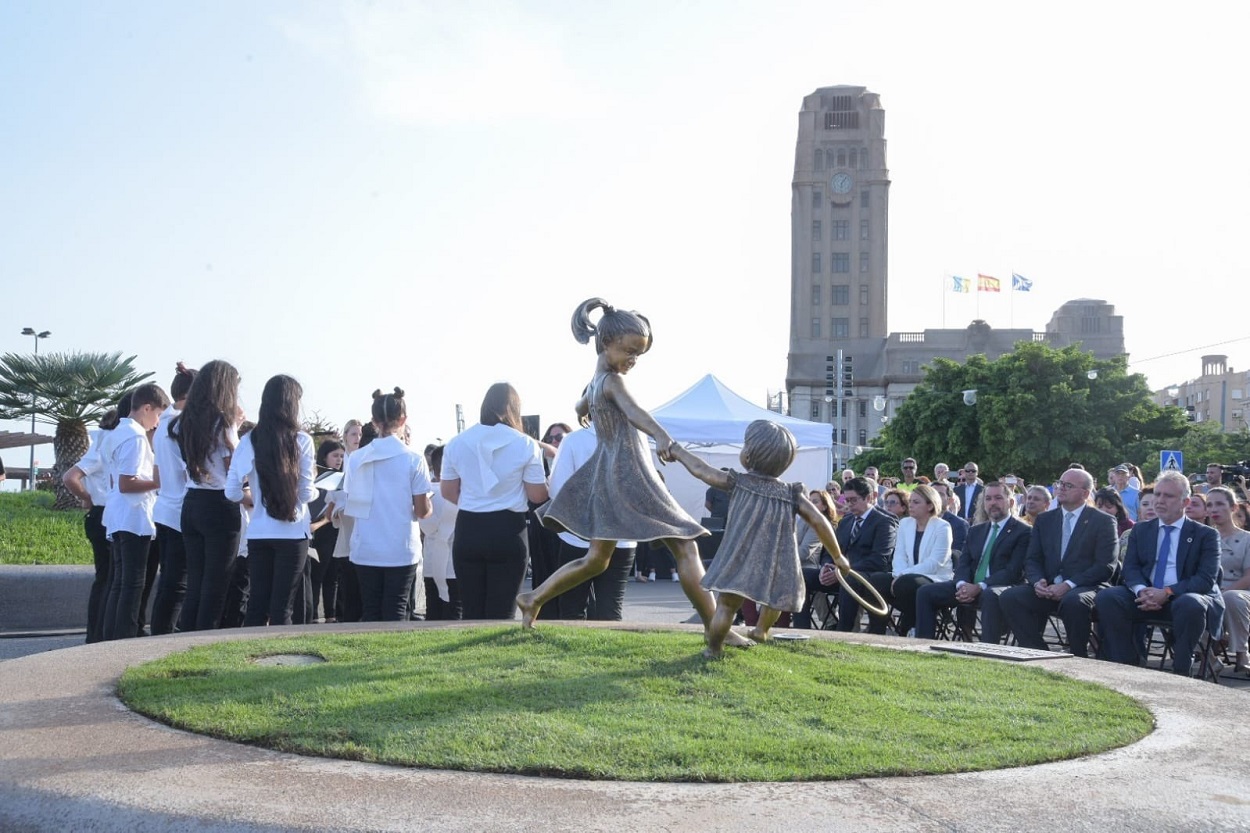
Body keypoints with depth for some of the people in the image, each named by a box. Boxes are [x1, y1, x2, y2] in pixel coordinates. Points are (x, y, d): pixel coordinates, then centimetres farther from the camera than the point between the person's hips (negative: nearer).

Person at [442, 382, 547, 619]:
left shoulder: (457, 443, 3)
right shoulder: (525, 444, -6)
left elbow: (447, 491, 9)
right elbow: (538, 495, -4)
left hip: (468, 531, 3)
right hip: (508, 532, -3)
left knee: (472, 611, 10)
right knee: (502, 613, 2)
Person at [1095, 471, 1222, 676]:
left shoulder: (1206, 535, 4)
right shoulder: (1140, 530, 16)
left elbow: (1206, 579, -7)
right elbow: (1130, 568, 7)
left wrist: (1167, 592, -22)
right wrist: (1141, 590, -17)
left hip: (1183, 599, -3)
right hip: (1146, 598, 3)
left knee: (1190, 604, -38)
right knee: (1107, 597, -23)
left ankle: (1180, 673, -23)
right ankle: (1127, 667, -17)